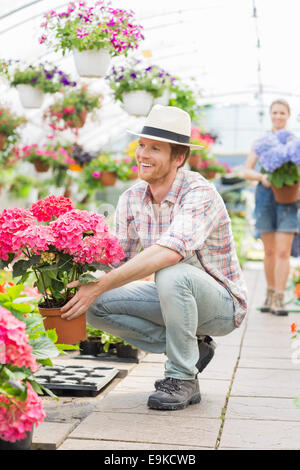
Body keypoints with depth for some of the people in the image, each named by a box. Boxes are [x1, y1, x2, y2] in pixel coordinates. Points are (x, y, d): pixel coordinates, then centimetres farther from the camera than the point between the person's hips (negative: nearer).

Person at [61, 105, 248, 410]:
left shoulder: (200, 193, -25)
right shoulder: (131, 199, -2)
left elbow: (169, 252, -41)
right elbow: (119, 261, -2)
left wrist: (99, 286, -42)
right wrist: (83, 285, -23)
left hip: (221, 305, -7)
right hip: (173, 298, 7)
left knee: (171, 274, -37)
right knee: (98, 307, -12)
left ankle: (183, 379, -18)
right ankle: (191, 348, 0)